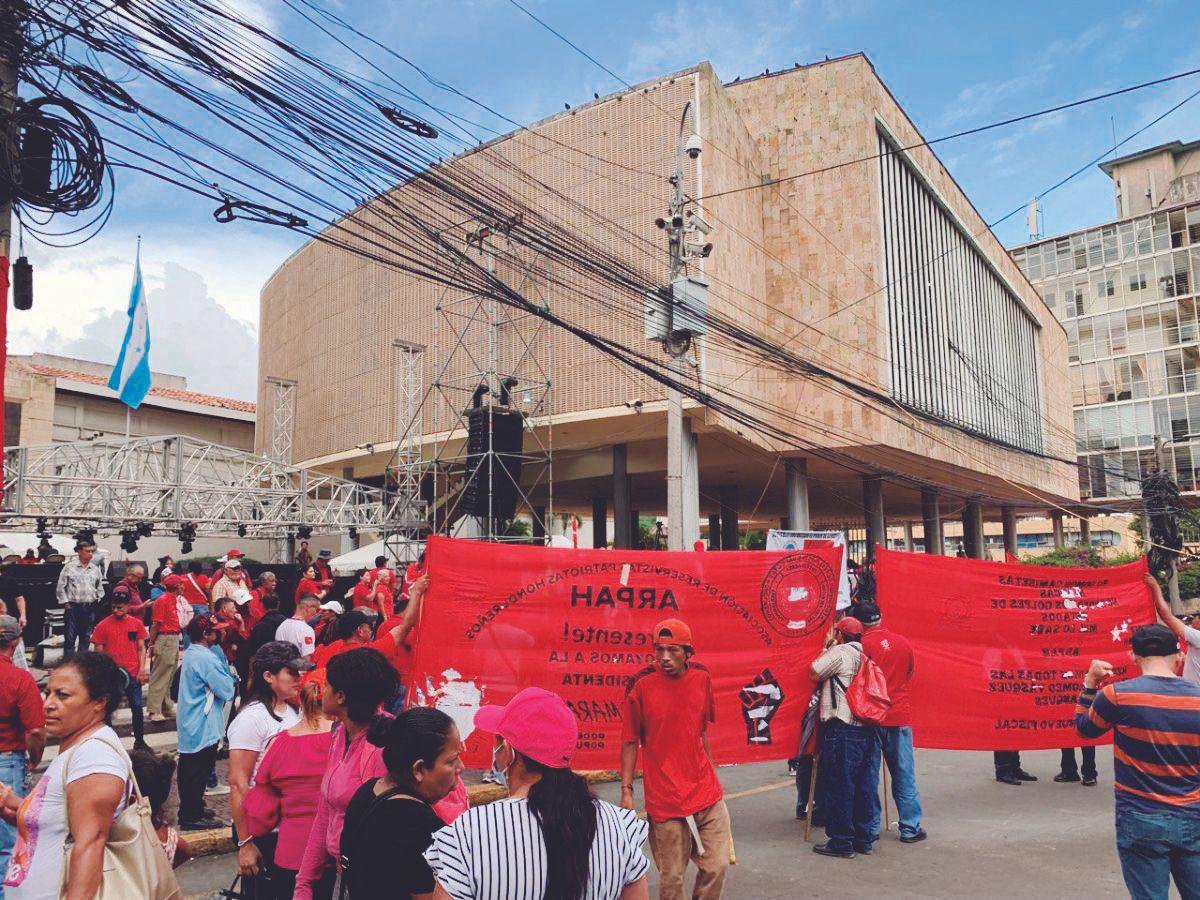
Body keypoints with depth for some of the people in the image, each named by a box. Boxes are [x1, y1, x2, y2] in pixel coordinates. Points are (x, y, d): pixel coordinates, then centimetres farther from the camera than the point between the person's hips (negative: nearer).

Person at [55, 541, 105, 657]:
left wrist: (97, 599, 10)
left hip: (90, 608, 4)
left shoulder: (96, 569, 10)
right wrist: (65, 602, -4)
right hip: (73, 607, -4)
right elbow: (60, 587, 1)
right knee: (70, 638, -3)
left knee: (86, 638, 9)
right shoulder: (70, 567, -2)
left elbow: (100, 588, 22)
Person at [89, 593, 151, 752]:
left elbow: (141, 648, 8)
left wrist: (142, 668, -2)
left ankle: (139, 741, 16)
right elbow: (99, 652, 1)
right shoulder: (103, 625, -2)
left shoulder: (137, 624, 4)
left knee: (137, 707, 3)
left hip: (132, 673, 1)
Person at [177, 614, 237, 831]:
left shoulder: (191, 652, 8)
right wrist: (233, 682, -3)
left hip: (190, 724, 10)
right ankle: (192, 817, 8)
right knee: (199, 771, 0)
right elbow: (227, 690, -21)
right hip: (203, 727, -10)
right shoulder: (206, 659, -24)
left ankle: (190, 811, 32)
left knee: (190, 769, 19)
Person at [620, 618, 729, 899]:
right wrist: (626, 791, -8)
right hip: (665, 800, -4)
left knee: (717, 867, 6)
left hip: (707, 795, 4)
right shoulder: (642, 686, -10)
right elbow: (630, 742, -4)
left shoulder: (702, 679, 2)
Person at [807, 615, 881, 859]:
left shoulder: (839, 652, -8)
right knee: (867, 786, 13)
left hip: (842, 731, -7)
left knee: (839, 787, 0)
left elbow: (813, 672, -9)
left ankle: (841, 843, 5)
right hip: (869, 731, 8)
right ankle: (865, 839, 22)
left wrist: (827, 648, 5)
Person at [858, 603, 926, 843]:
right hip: (901, 716, 3)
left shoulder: (862, 644, -10)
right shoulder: (904, 642, 3)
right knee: (904, 775, 10)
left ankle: (871, 827, 10)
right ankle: (910, 829, 13)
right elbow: (909, 676, 15)